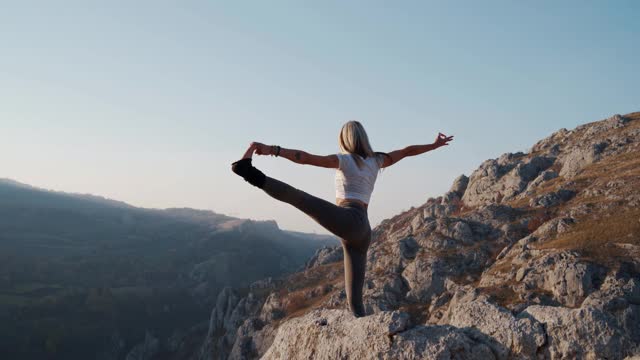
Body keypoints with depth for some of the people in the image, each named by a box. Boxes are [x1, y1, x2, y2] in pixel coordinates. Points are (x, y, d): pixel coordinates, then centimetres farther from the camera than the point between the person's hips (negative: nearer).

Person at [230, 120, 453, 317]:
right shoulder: (376, 161, 22)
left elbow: (306, 158, -8)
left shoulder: (345, 160, 6)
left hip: (348, 220, -6)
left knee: (299, 197, -24)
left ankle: (257, 177, -48)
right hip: (362, 231, 6)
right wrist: (435, 145, 49)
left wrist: (272, 150, -18)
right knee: (354, 299, 7)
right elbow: (408, 151, 34)